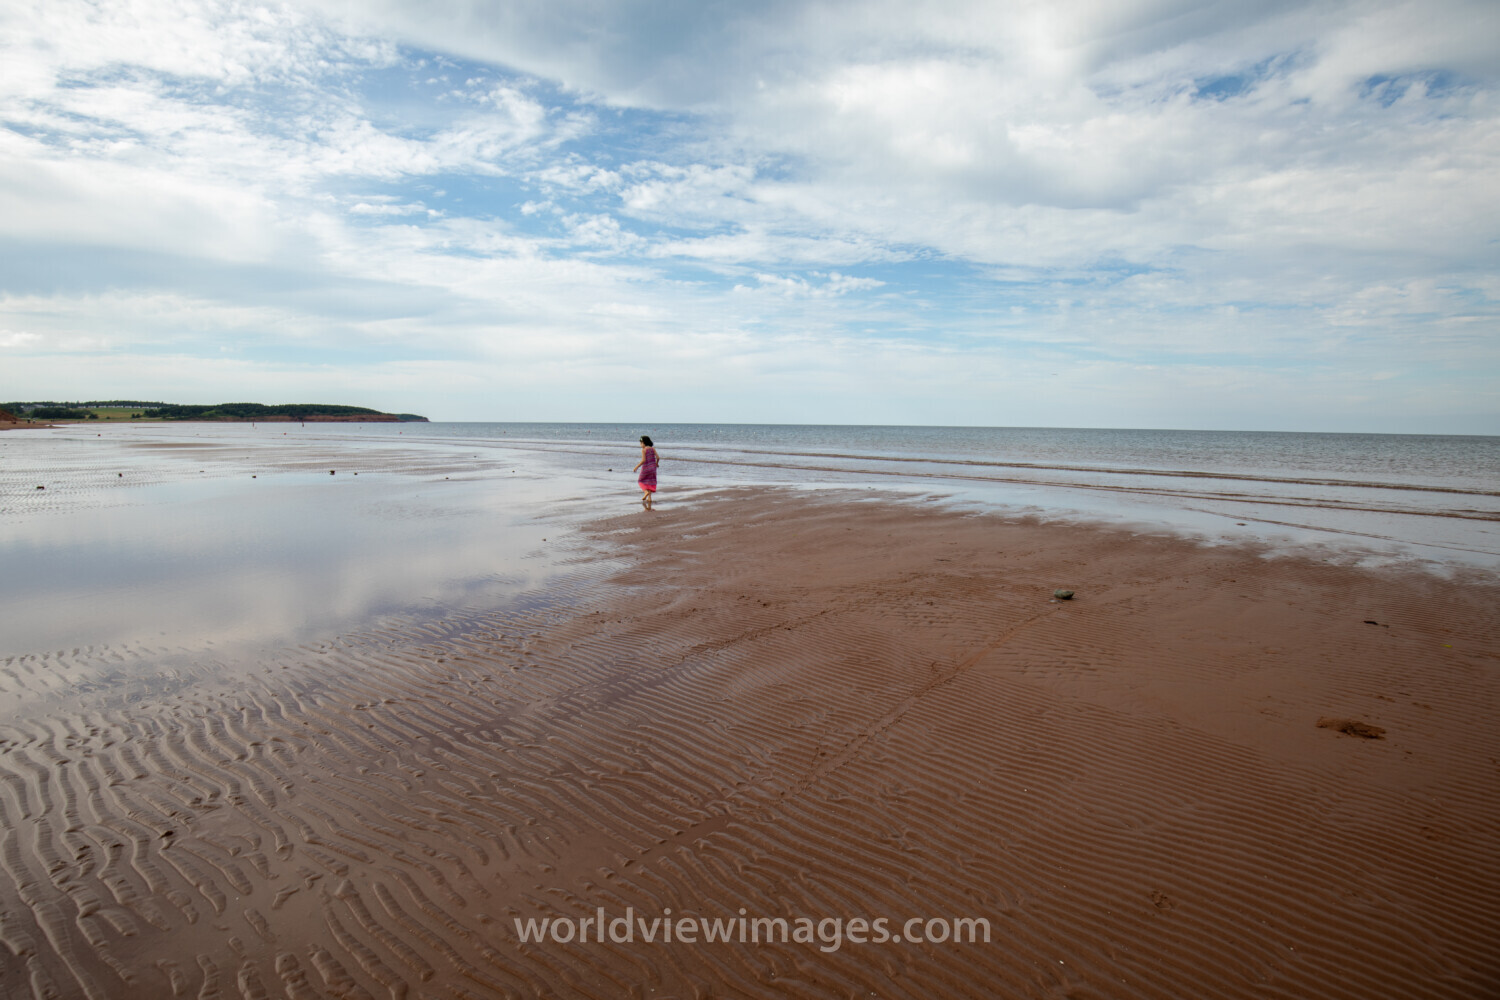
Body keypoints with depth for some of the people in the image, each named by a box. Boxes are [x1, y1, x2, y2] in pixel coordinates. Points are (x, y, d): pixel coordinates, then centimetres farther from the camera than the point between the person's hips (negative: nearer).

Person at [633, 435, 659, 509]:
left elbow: (643, 460, -17)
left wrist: (636, 467, -10)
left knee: (641, 481, 20)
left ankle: (646, 492, -10)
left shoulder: (643, 450, -10)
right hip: (652, 468, 4)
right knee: (650, 483, 9)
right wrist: (656, 463, 18)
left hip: (645, 468, -4)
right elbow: (658, 458, -2)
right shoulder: (653, 448, 3)